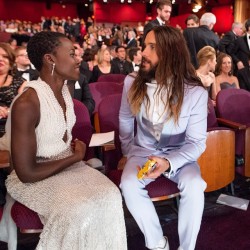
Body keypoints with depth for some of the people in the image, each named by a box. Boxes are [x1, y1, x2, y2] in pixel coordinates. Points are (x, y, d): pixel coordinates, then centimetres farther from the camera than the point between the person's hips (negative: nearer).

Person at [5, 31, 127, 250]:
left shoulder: (63, 89, 2)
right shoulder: (26, 104, -25)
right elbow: (27, 173, -23)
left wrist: (75, 150, -4)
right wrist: (75, 156, -12)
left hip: (66, 165, 7)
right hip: (34, 179, -6)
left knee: (109, 195, -16)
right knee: (79, 211, -28)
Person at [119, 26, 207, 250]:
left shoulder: (196, 93, -16)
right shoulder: (133, 84, -9)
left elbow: (197, 142, -14)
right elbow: (125, 121, 9)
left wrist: (169, 163, -31)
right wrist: (128, 154, 16)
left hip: (179, 154, -1)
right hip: (143, 151, 2)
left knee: (194, 187, -31)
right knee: (129, 186, -28)